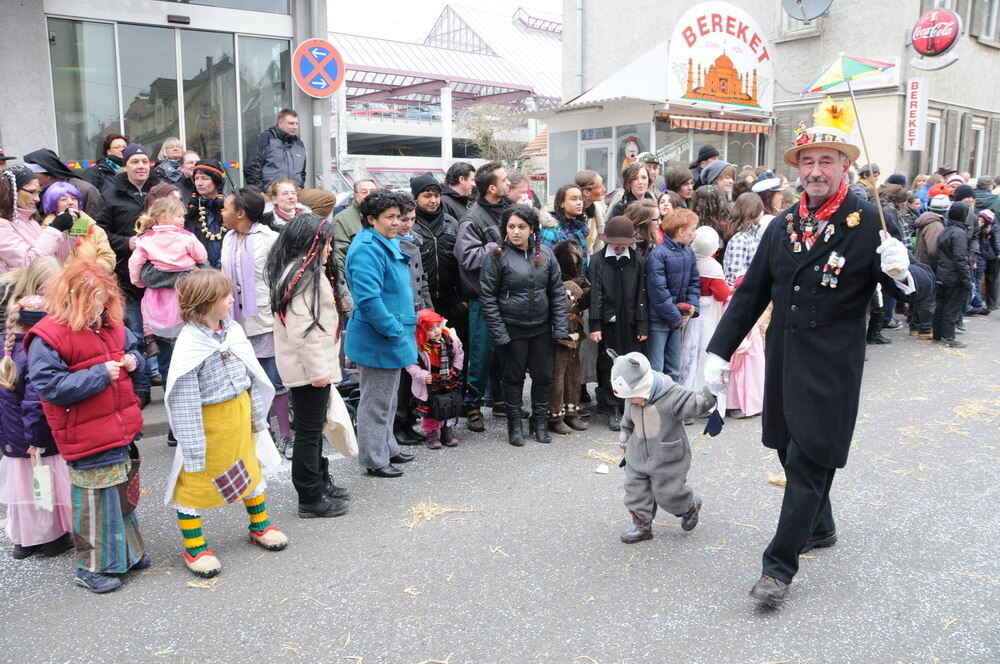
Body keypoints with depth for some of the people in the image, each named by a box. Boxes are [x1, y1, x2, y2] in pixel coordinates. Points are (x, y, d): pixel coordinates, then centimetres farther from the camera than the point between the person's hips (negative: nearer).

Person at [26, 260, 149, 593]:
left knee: (125, 494, 20)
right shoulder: (46, 338, -16)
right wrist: (100, 374, -23)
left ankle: (127, 552, 39)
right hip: (89, 440, -7)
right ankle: (93, 566, 21)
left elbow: (133, 348, 22)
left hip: (123, 430, 8)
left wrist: (133, 361, -2)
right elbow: (51, 386, -21)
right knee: (97, 502, 2)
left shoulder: (111, 326, 5)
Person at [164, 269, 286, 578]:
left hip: (240, 413, 7)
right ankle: (194, 547, 25)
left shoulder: (233, 330, -4)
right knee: (195, 481, 8)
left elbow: (252, 375, 7)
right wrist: (194, 448, -19)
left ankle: (260, 525, 42)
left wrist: (258, 416, 12)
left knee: (251, 469, 21)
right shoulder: (190, 344, -23)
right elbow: (184, 402, -20)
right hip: (208, 422, -7)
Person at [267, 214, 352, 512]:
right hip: (309, 367, -11)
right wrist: (318, 370, -23)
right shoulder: (302, 274, -18)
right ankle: (310, 499, 10)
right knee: (308, 431, 0)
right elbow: (302, 328, -25)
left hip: (312, 365, 11)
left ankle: (320, 481, 35)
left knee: (313, 428, 21)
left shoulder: (308, 272, 15)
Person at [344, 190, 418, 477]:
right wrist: (394, 331, -23)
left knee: (388, 398, 22)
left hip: (392, 337, 10)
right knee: (376, 401, 2)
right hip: (377, 340, -10)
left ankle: (387, 448, 36)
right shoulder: (367, 249, -20)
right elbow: (368, 298, -28)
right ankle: (374, 460, 15)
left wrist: (401, 330, 18)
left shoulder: (390, 245, 13)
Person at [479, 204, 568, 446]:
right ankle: (514, 424, 24)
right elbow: (488, 297, -8)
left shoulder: (545, 254, 1)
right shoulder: (497, 256, -9)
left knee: (543, 376, 10)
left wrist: (560, 327, -2)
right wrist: (498, 333, -13)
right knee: (514, 377, 9)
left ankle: (540, 421, 28)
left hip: (541, 327, 3)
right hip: (512, 328, -3)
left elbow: (557, 291, 5)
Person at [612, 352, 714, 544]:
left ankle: (690, 507, 37)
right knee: (636, 491, 8)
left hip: (667, 458, -6)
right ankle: (641, 524, 25)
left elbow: (696, 404, -28)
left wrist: (711, 392, -46)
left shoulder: (671, 396, -25)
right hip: (638, 456, 6)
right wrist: (624, 441, 23)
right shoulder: (633, 400, -3)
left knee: (668, 493, 5)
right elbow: (627, 421, 14)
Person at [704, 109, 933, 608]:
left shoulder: (868, 224, -7)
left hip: (831, 365, -5)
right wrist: (718, 352, 4)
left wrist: (902, 274, -30)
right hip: (783, 358, 5)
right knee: (791, 450, 16)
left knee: (808, 459, -3)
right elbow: (750, 294, 9)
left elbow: (920, 287, -5)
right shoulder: (783, 225, 6)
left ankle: (779, 567, 6)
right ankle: (819, 528, 40)